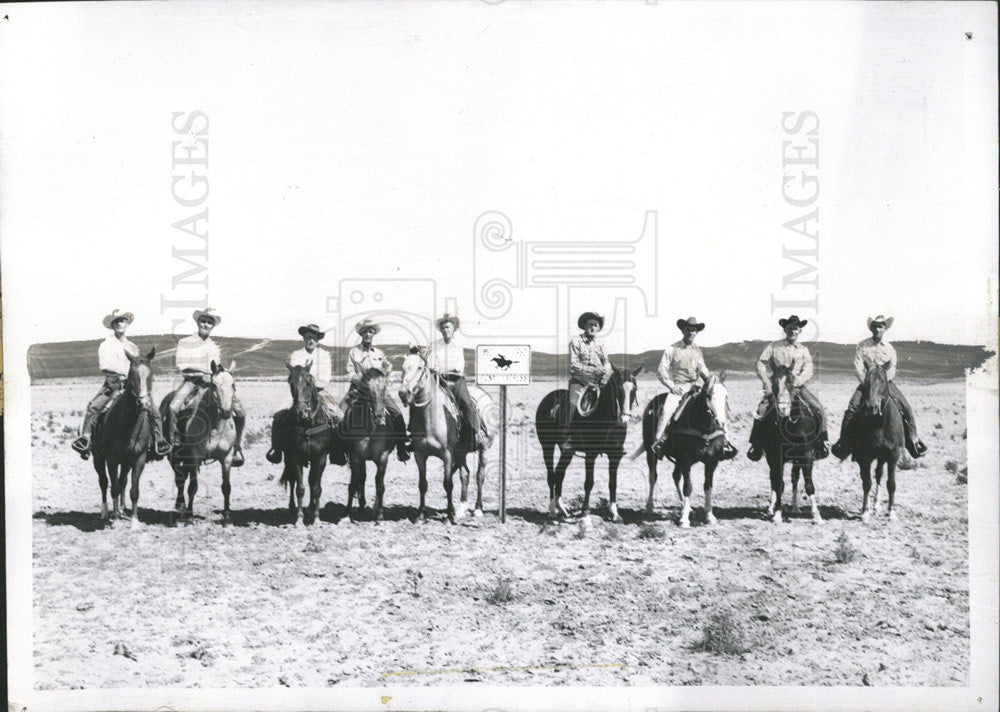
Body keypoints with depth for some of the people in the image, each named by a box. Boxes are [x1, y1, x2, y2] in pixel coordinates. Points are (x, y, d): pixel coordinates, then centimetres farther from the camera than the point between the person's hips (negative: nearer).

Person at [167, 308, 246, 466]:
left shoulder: (215, 347, 19)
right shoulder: (185, 343, 6)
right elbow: (182, 366, -4)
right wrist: (201, 375, -15)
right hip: (192, 381, -3)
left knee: (240, 412, -13)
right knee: (174, 407, -32)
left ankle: (237, 447, 5)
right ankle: (175, 444, -16)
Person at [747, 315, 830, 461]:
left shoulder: (804, 350, 9)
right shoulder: (774, 347, 3)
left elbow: (808, 371, -1)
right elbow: (761, 364, -1)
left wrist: (797, 382, -20)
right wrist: (767, 382, -15)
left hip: (798, 386, 2)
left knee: (818, 408, -16)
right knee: (762, 409, -24)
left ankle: (822, 442, 1)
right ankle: (757, 445, -10)